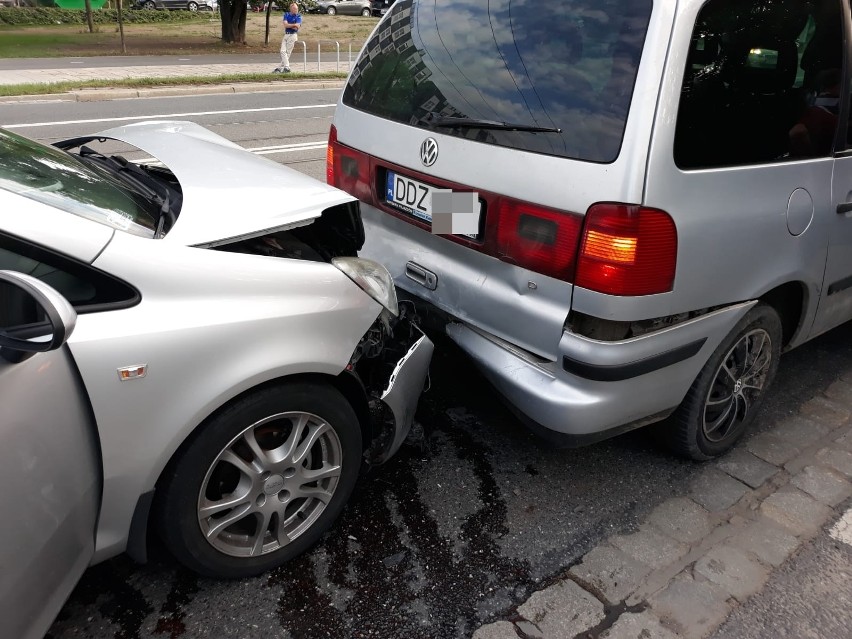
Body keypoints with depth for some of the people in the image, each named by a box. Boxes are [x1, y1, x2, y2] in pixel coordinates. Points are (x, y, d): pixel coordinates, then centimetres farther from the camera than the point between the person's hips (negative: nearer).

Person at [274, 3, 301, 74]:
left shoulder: (298, 16, -2)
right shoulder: (286, 15, 9)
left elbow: (296, 28, -14)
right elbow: (285, 25, -5)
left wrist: (288, 25, -7)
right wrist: (294, 25, -12)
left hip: (293, 35, -5)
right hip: (286, 35, 5)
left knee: (287, 52, -5)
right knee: (283, 51, -5)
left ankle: (281, 67, -3)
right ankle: (286, 67, -6)